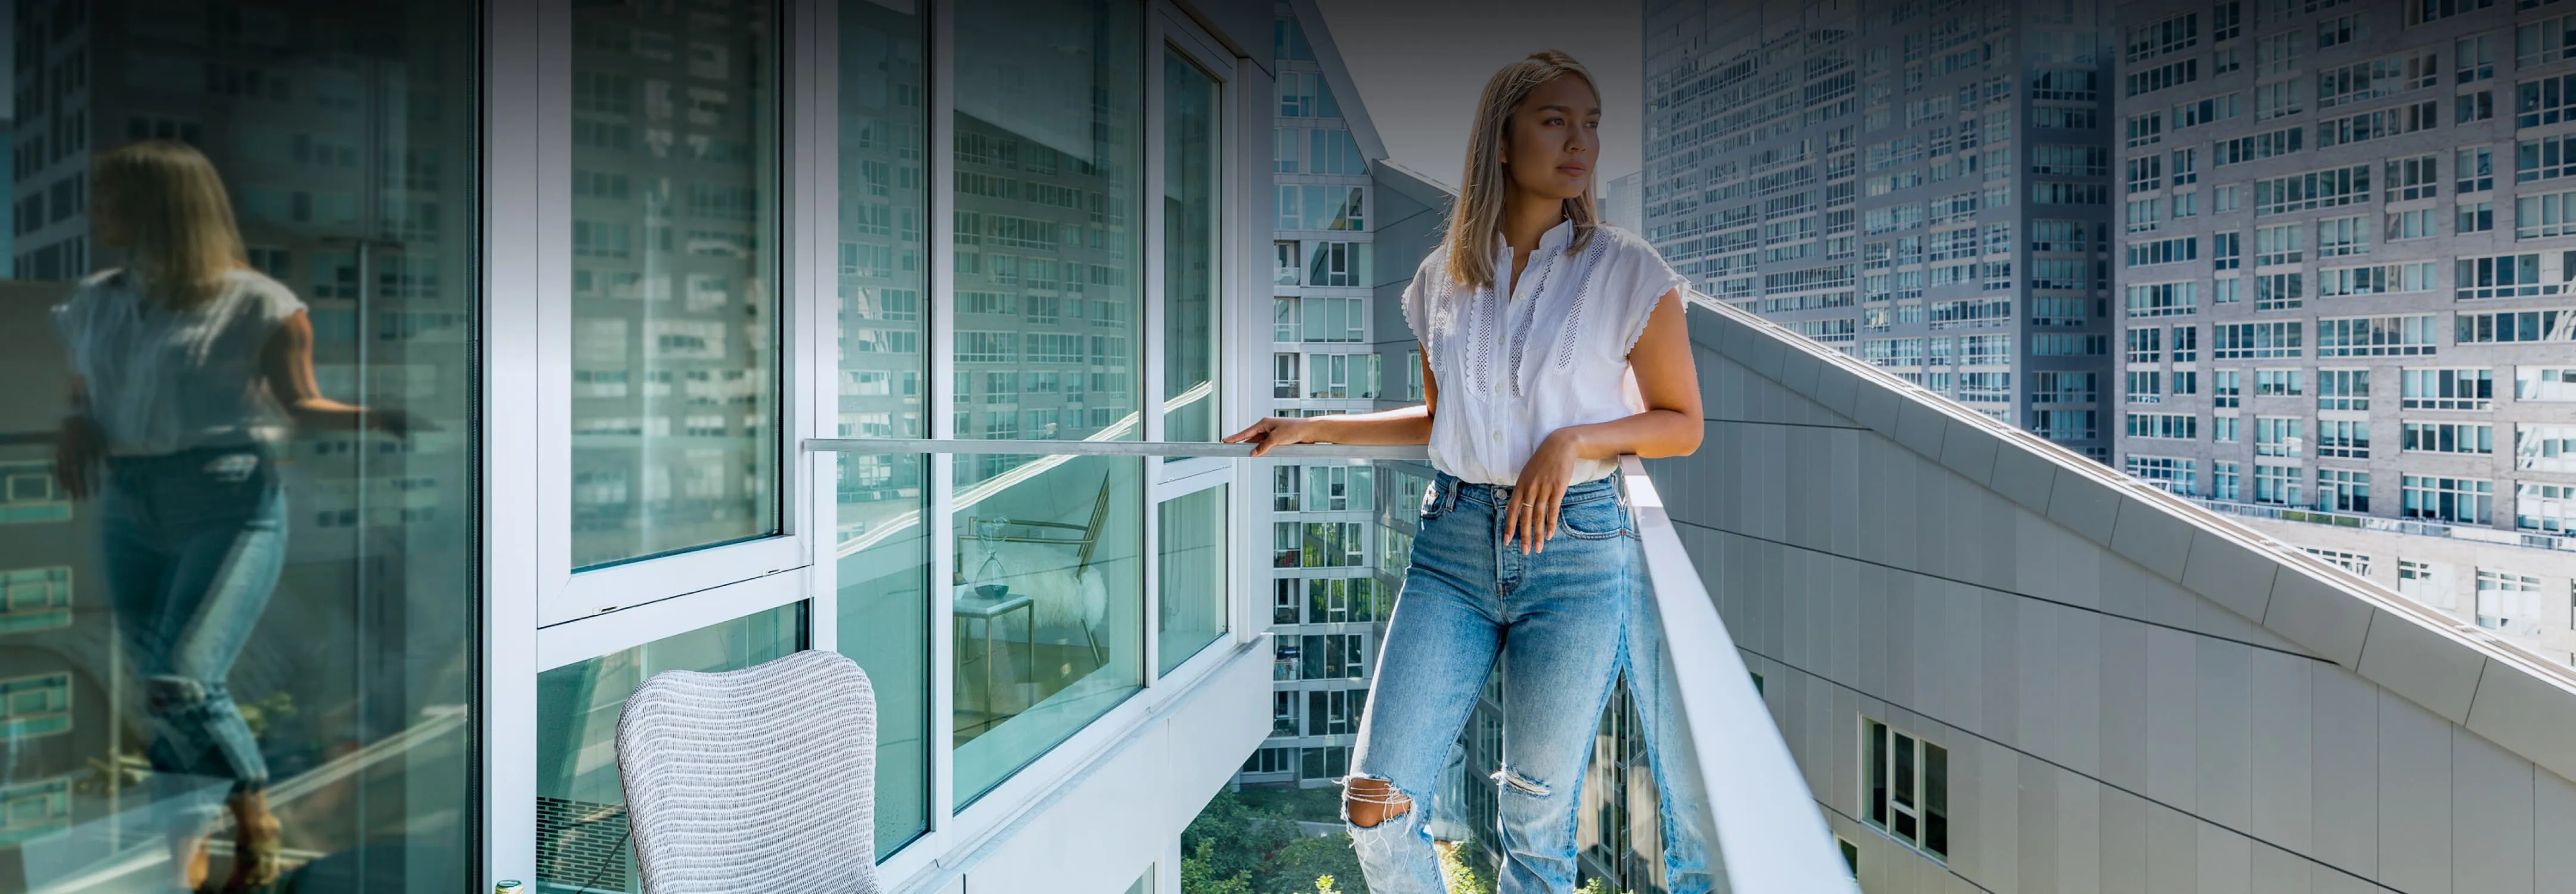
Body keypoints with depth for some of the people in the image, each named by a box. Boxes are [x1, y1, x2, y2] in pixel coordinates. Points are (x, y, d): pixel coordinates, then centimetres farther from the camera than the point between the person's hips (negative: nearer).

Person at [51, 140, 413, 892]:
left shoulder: (257, 304, -5)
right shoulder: (93, 303, 13)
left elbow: (299, 405, -4)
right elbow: (81, 394, 23)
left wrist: (377, 417, -22)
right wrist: (74, 427, 0)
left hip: (232, 503, -6)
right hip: (130, 511, 6)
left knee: (179, 683, -17)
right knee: (163, 691, 8)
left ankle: (256, 817, 5)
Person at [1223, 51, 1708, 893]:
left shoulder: (1628, 272, -2)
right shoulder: (1442, 279, 8)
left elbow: (1681, 423, 3)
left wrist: (1576, 440, -14)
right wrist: (1310, 428, 17)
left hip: (1575, 547, -3)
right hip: (1454, 541, 3)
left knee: (1537, 821, 5)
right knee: (1376, 800, -3)